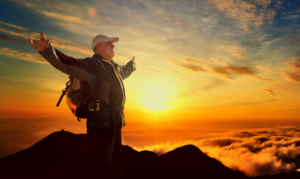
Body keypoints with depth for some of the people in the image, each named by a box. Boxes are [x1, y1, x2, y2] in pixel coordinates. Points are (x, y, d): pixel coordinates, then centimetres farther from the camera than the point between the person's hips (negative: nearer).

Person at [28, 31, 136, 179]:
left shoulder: (114, 67, 19)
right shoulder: (91, 64, -8)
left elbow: (124, 72, 43)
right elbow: (66, 63, -24)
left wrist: (131, 65, 60)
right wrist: (47, 49, -41)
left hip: (115, 124, 9)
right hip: (101, 123, -9)